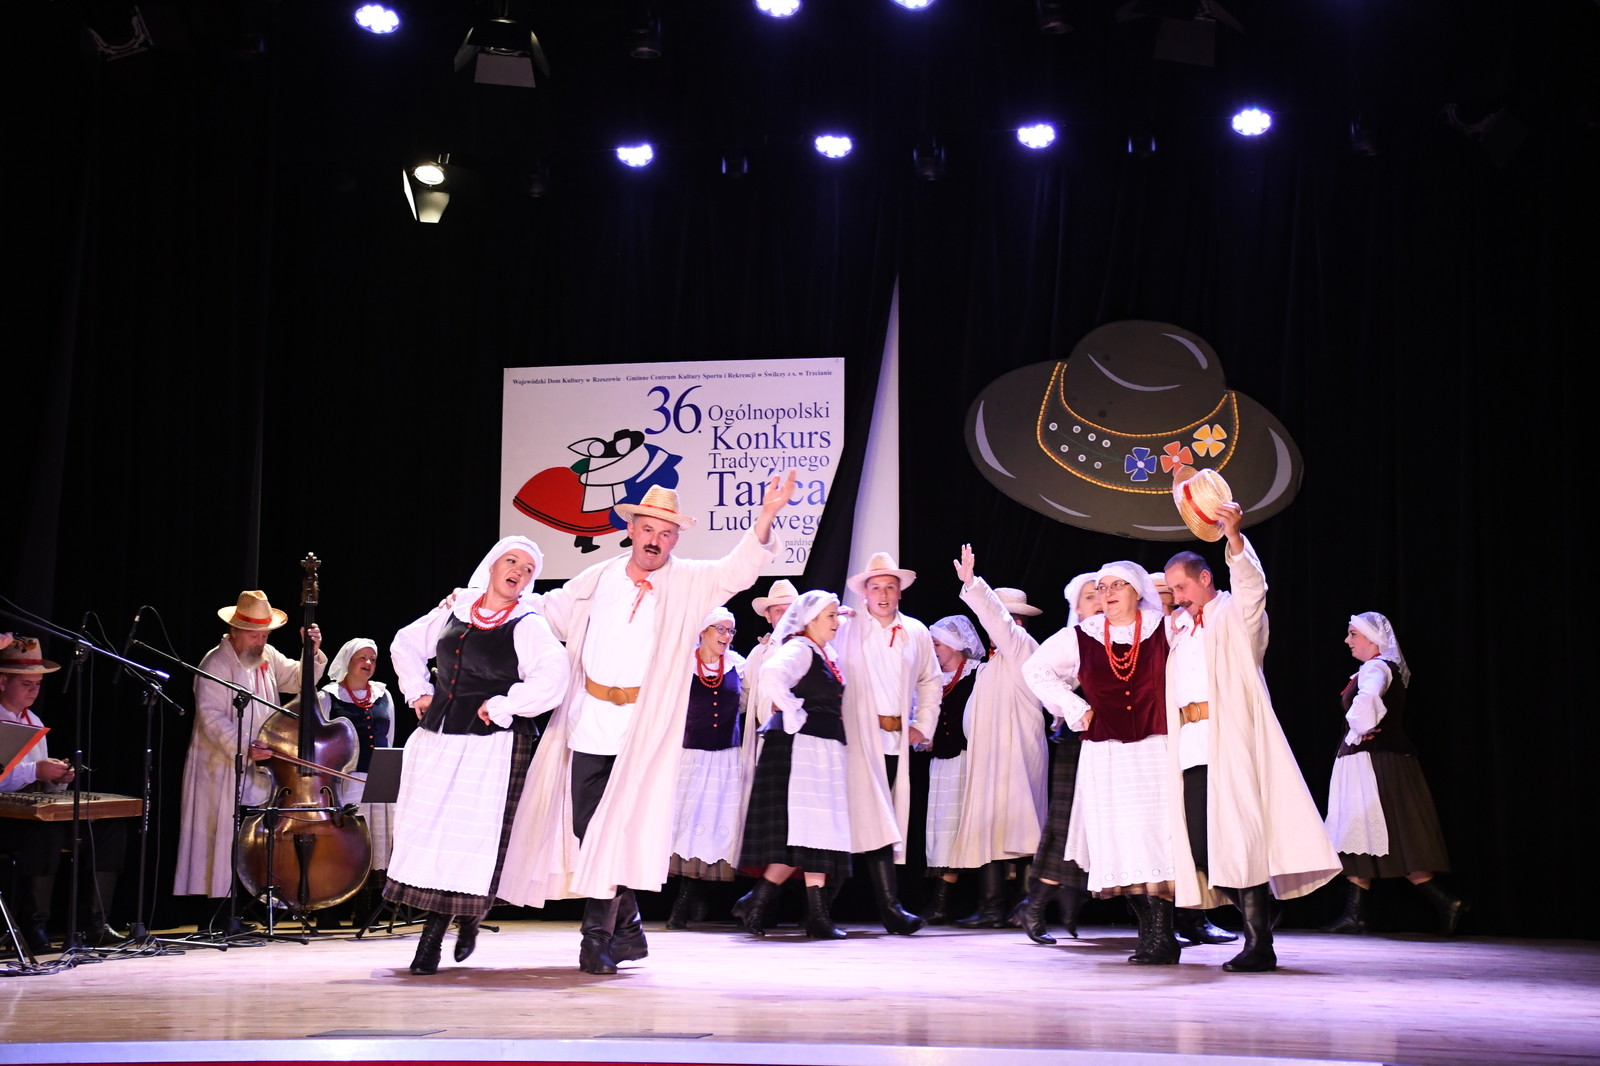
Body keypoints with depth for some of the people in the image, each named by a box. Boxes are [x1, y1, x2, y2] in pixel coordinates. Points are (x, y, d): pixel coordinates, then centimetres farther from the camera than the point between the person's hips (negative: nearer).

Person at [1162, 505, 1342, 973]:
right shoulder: (1180, 625, 24)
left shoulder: (1237, 613, 6)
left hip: (1232, 741, -7)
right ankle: (1257, 919, 12)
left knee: (1238, 838, -12)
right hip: (1192, 745, 7)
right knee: (1200, 845, 1)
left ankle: (1259, 943, -10)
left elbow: (1252, 583, -16)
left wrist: (1234, 537, -32)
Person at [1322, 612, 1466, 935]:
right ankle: (1354, 913, 7)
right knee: (1359, 837, 7)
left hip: (1375, 760, -10)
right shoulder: (1389, 669, 17)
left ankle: (1446, 902, -4)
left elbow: (1367, 699, -34)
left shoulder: (1375, 668, -13)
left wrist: (1356, 733, -22)